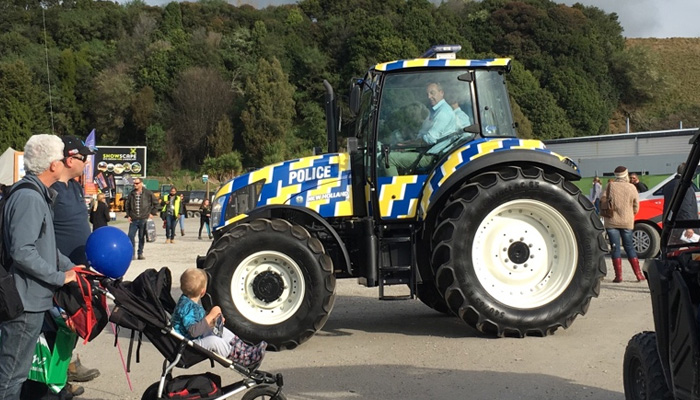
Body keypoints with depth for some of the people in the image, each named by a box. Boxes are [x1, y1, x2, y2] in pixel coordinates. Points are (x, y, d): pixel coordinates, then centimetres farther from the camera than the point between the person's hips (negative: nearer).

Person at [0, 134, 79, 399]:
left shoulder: (38, 195, 13)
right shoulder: (29, 198, -21)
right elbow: (22, 252, -27)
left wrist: (69, 266, 11)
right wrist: (60, 277, -18)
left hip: (31, 298, 11)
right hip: (25, 301, -11)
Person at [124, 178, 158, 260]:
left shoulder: (148, 193, -1)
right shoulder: (131, 194, 8)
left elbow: (156, 203, 6)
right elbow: (127, 205, 18)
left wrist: (152, 213, 2)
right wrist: (128, 215, 9)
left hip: (144, 219, -2)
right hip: (133, 219, 2)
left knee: (142, 237, 5)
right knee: (131, 236, -6)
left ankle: (140, 253, 15)